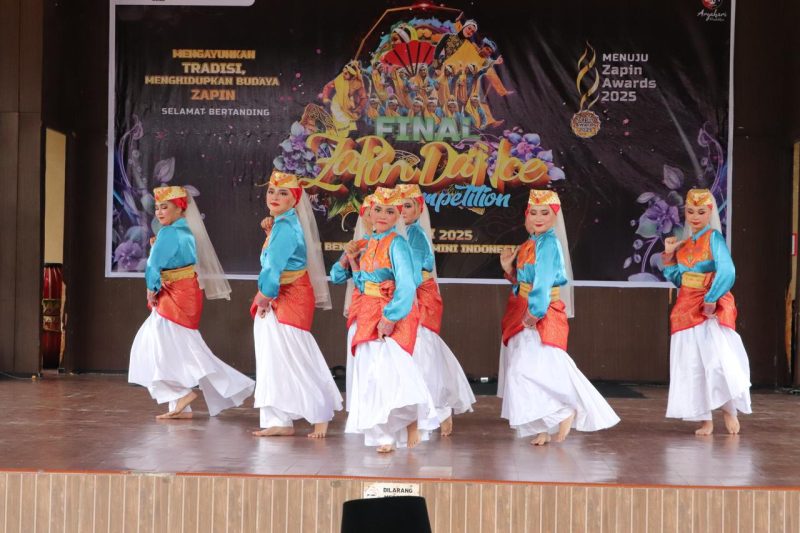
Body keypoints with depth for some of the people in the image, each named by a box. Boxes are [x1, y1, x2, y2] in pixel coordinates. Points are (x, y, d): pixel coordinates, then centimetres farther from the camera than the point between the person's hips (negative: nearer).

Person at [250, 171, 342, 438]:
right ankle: (280, 421, 16)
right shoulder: (281, 224, 12)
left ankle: (320, 416, 9)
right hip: (279, 299, 10)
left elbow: (274, 266, -22)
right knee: (275, 361, 11)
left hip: (291, 298, -10)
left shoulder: (285, 227, -18)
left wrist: (264, 296, -12)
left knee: (296, 359, -3)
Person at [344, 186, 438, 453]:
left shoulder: (396, 244, -10)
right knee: (370, 368, 4)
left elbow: (406, 285, -19)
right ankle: (385, 435, 9)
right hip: (370, 315, 8)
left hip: (393, 314, -7)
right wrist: (353, 260, 9)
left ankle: (413, 418, -15)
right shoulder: (370, 243, 13)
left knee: (389, 362, -24)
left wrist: (391, 317, -22)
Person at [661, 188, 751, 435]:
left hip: (712, 307, -6)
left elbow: (727, 272, -18)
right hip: (687, 308, 6)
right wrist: (669, 256, 6)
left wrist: (711, 300, -22)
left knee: (717, 357, -18)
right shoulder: (684, 243, 13)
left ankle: (730, 410, -4)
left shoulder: (714, 238, -5)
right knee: (693, 365, 3)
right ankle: (705, 419, 7)